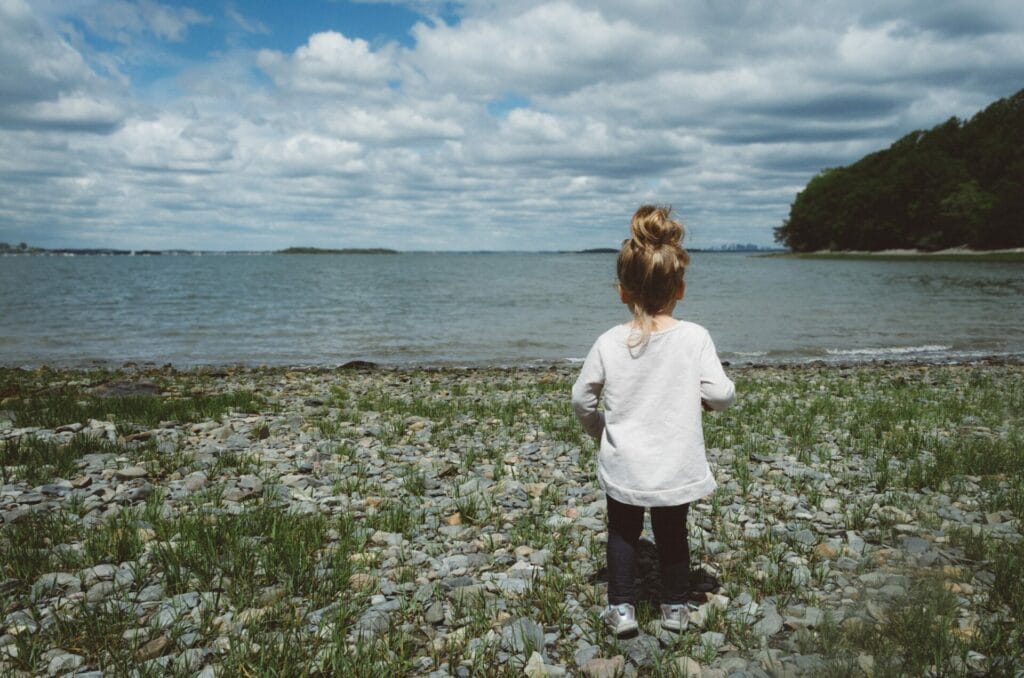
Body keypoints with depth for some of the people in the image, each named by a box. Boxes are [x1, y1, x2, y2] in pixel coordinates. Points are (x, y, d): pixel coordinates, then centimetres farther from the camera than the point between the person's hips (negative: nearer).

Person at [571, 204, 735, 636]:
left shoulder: (609, 343, -10)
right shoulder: (695, 337, -14)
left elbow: (582, 398, -2)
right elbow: (720, 394, -16)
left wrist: (598, 431, 16)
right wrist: (709, 399, 8)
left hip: (623, 467, 0)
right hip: (677, 467, 0)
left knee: (622, 531, 22)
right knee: (672, 532, 21)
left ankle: (622, 608, 24)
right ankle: (675, 608, 35)